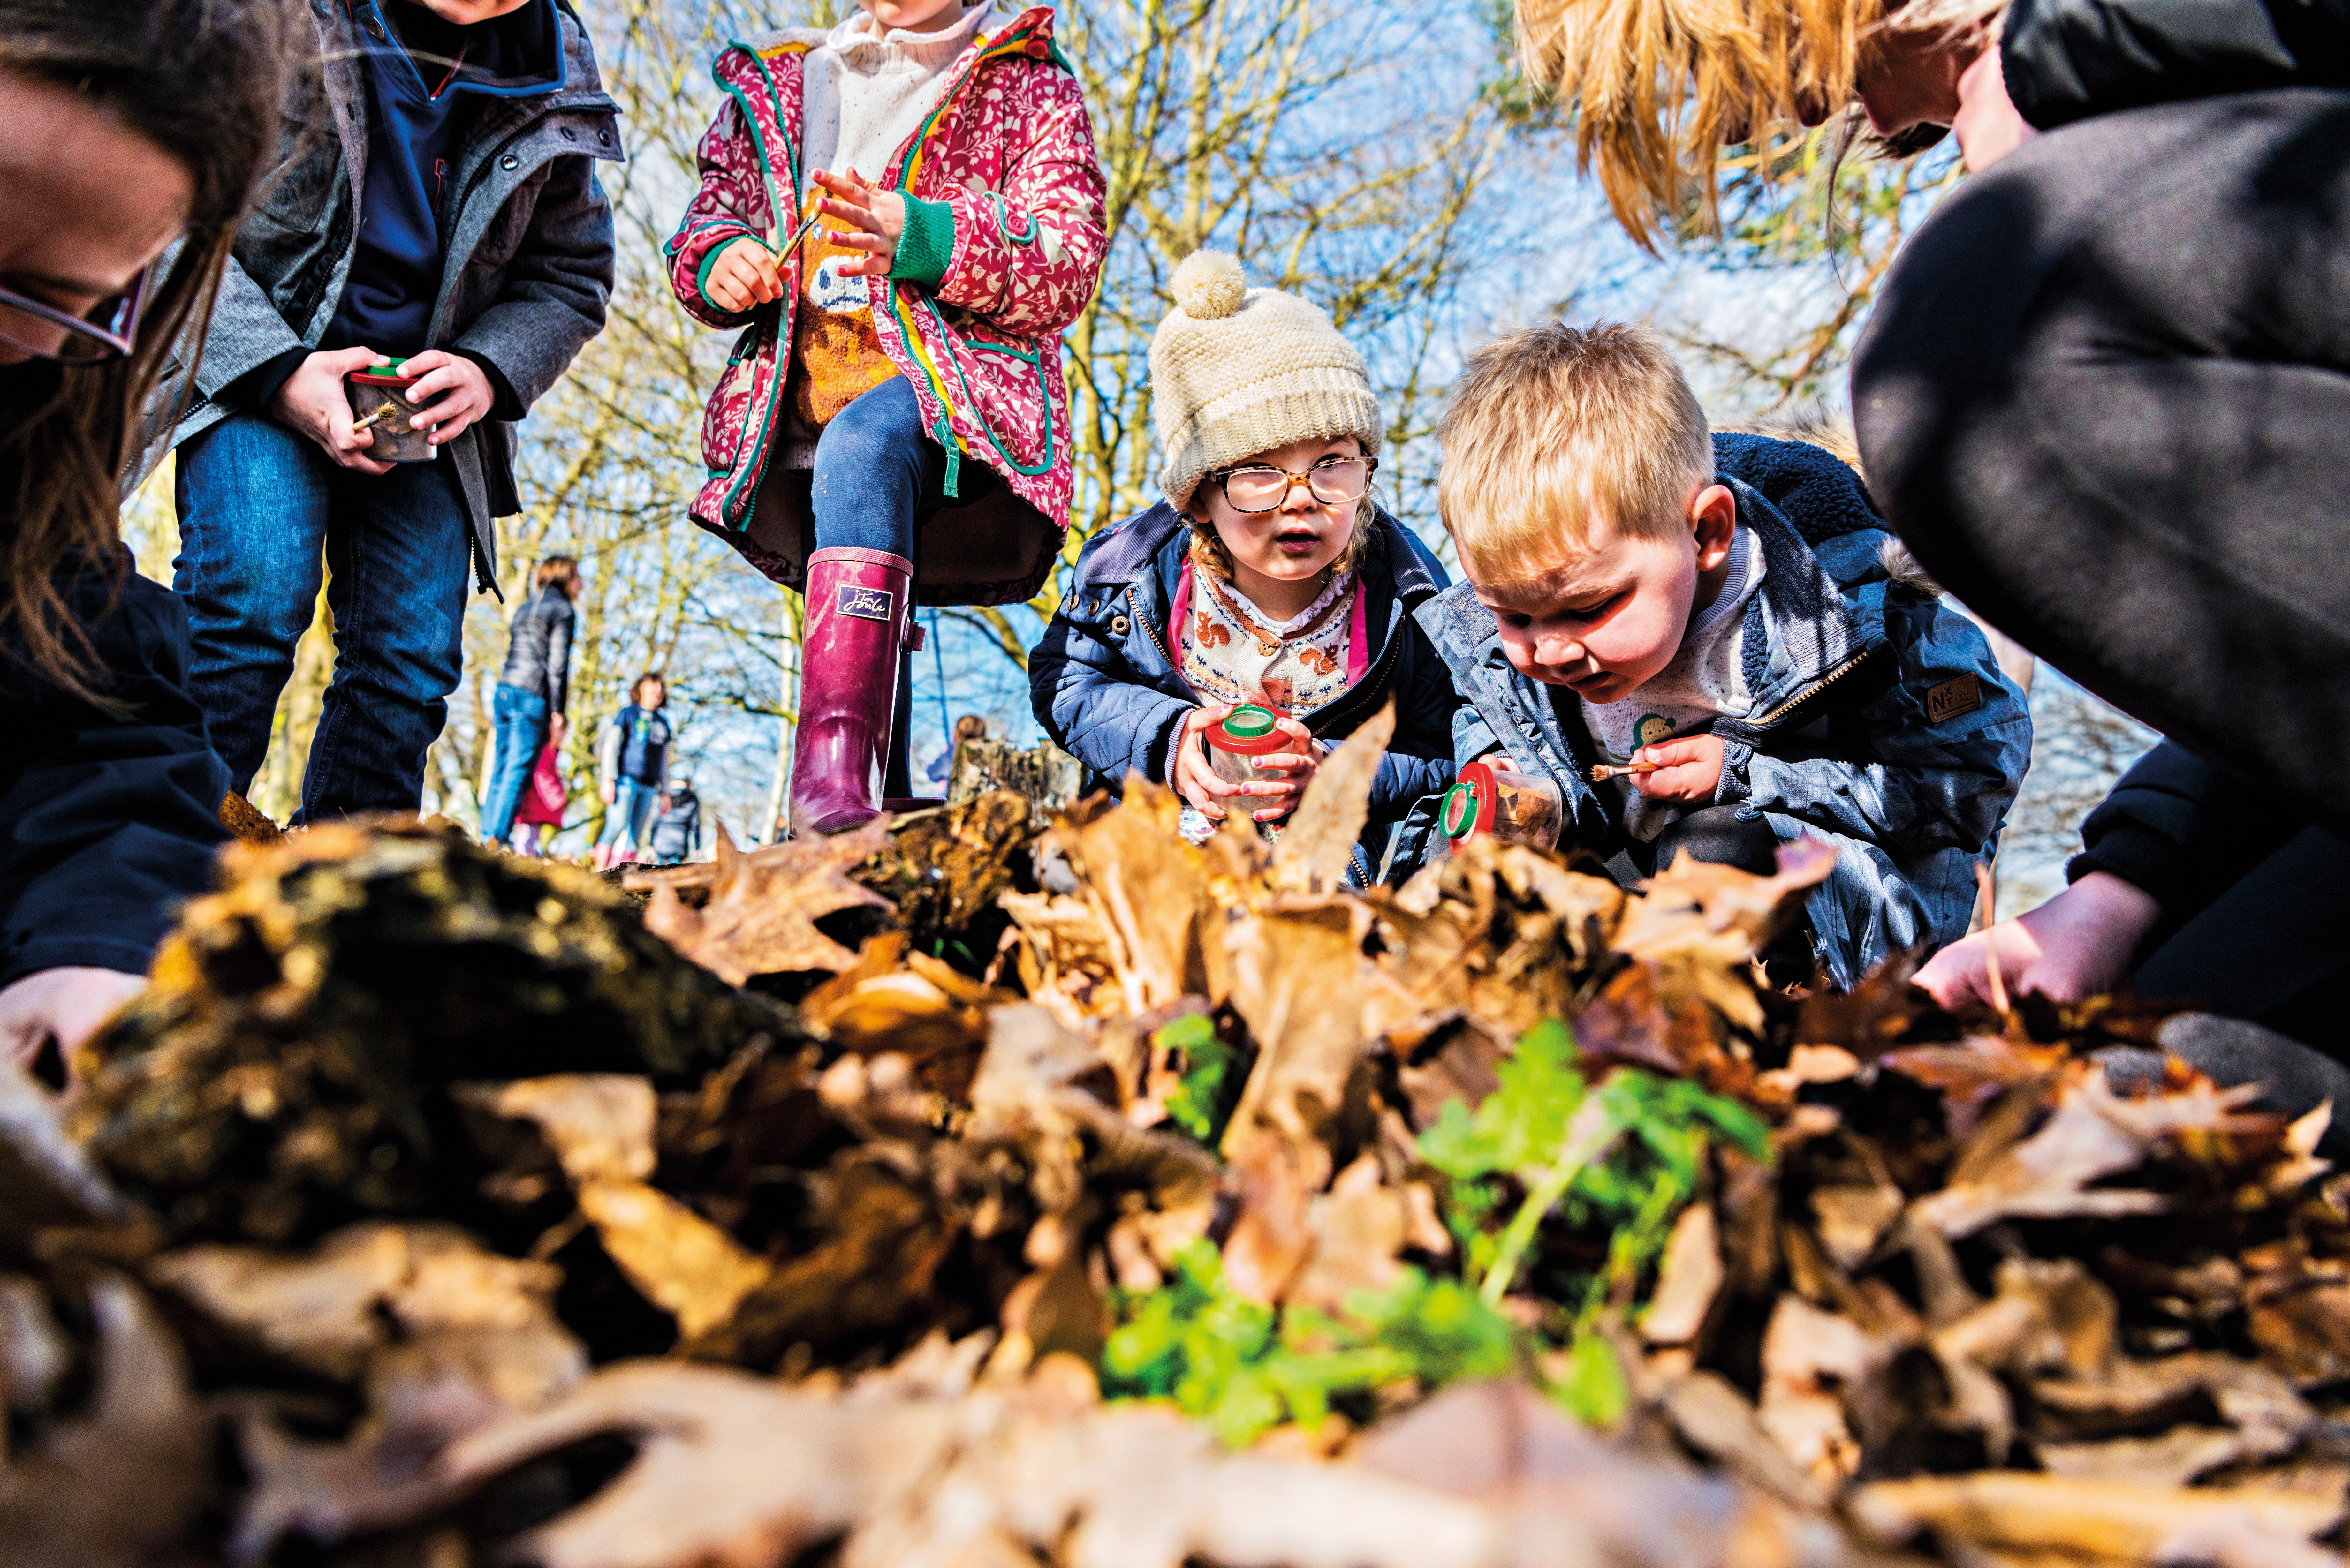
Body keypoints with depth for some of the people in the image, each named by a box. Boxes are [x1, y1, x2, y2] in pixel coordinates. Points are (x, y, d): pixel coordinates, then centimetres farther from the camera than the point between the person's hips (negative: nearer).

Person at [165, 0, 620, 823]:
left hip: (431, 401, 4)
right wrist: (276, 372, -21)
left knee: (413, 653, -6)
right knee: (254, 597, -23)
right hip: (251, 368, -3)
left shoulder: (554, 77, 1)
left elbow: (571, 278, 10)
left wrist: (489, 371, -11)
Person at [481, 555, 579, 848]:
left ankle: (487, 838, 9)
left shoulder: (526, 608, 21)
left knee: (502, 769, 10)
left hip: (504, 692, 8)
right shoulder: (562, 609, -3)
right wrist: (557, 713, -10)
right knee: (518, 773, -7)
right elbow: (557, 665, -10)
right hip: (532, 698, -8)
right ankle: (497, 839, -11)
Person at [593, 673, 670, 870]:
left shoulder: (663, 723, 19)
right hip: (626, 779, -5)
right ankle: (599, 873, -16)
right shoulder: (627, 714, 5)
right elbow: (611, 747, -1)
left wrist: (664, 793, 18)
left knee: (634, 837, -2)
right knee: (617, 826, -18)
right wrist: (608, 780, -11)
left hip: (649, 787, 5)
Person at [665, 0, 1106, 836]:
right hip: (804, 411, 7)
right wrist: (719, 262, 0)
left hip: (956, 383, -6)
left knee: (863, 441, -36)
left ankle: (837, 768, -51)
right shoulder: (776, 87, 26)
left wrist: (925, 237, -18)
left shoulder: (1029, 85, 13)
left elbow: (1069, 264, -1)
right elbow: (707, 215, 26)